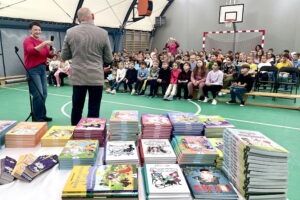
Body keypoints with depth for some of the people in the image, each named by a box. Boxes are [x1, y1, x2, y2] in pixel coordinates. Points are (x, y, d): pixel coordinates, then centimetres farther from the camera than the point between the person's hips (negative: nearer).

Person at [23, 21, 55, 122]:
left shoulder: (43, 42, 17)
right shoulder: (27, 40, -4)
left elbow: (50, 55, 10)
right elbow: (31, 51, -23)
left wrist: (52, 51, -12)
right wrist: (43, 44, -32)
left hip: (43, 69, 8)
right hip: (33, 70, -7)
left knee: (44, 94, 10)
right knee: (38, 95, -12)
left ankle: (42, 115, 21)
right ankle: (37, 118, -4)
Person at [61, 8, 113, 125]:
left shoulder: (70, 32, -1)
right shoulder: (103, 33, -5)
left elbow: (64, 57, 7)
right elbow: (109, 59, 1)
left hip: (78, 78, 2)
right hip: (96, 78, -2)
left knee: (76, 109, 14)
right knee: (94, 110, 6)